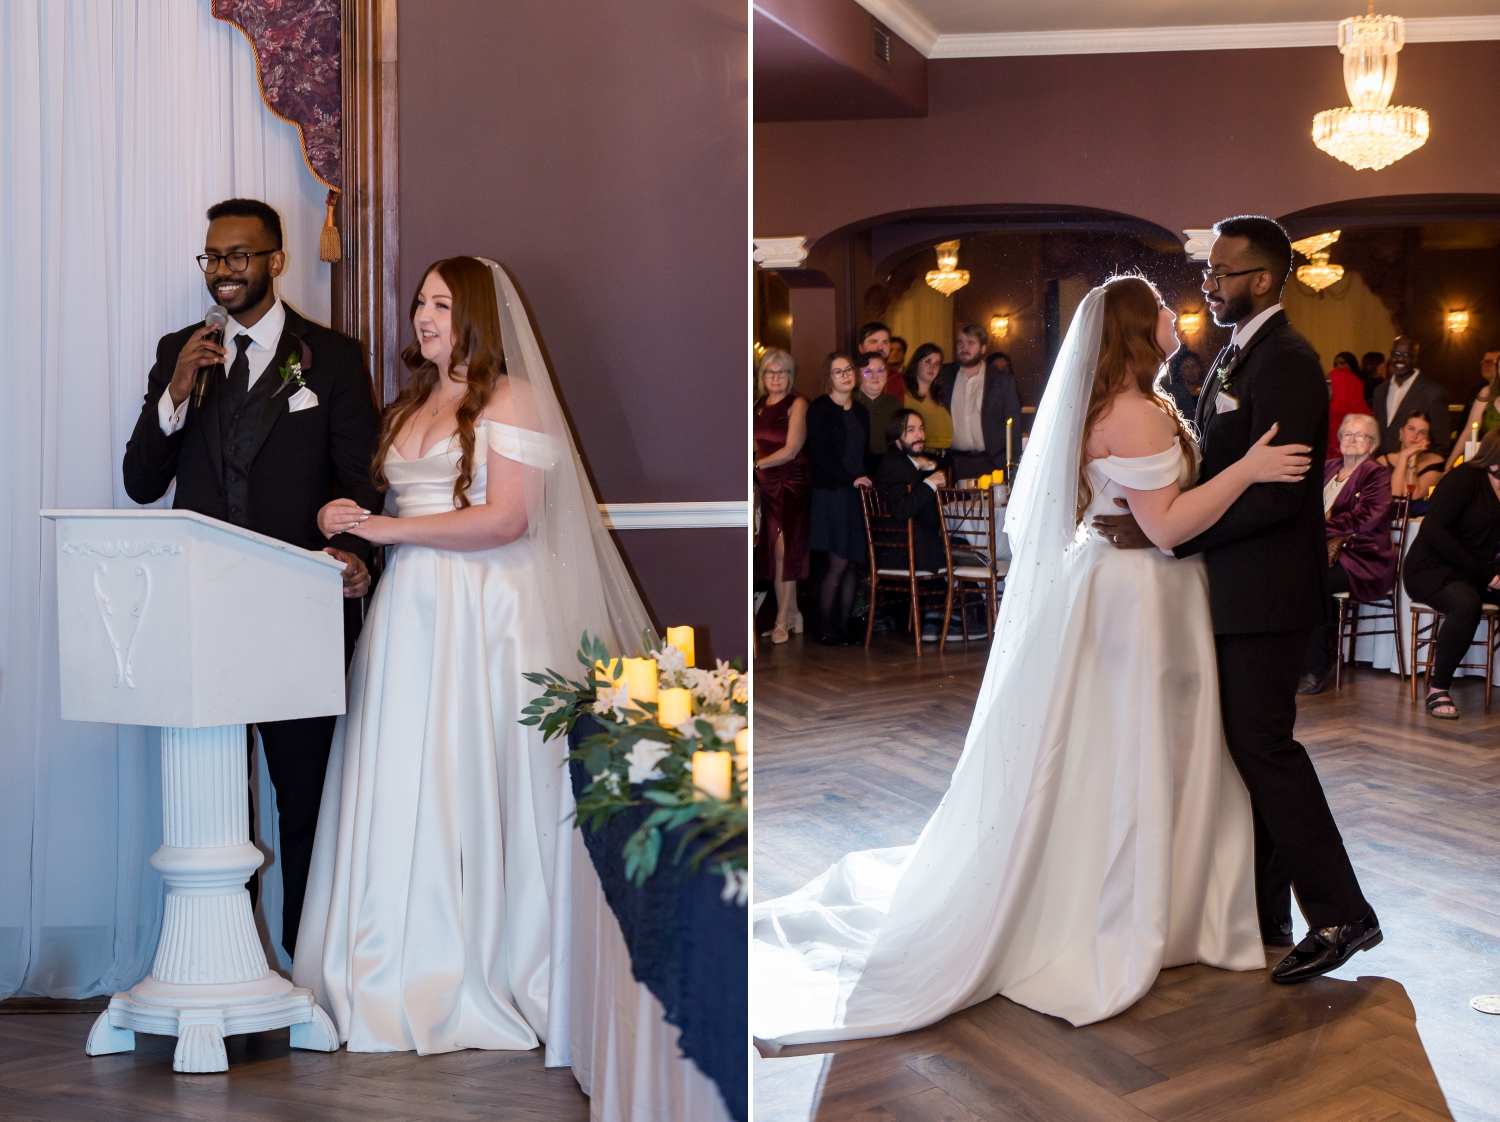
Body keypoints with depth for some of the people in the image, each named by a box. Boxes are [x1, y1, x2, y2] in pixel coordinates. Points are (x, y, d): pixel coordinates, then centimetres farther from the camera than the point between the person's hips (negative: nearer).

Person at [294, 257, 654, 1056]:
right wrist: (353, 525, 5)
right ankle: (408, 968, 8)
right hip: (409, 609, 6)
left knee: (470, 776, -4)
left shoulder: (510, 399, -1)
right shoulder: (410, 406, 20)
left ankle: (486, 968, 6)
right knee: (401, 783, 1)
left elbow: (507, 518, -12)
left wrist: (389, 529, -10)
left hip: (481, 614, -6)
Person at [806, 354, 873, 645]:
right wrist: (851, 479, -15)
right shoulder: (819, 410, -2)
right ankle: (825, 628, -3)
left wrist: (868, 478, 3)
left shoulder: (861, 412, 18)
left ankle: (843, 626, 7)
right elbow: (819, 454, -10)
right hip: (831, 494, -6)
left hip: (857, 495, 6)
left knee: (854, 563, 1)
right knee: (839, 562, -10)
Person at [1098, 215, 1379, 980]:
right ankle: (1264, 912, 23)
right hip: (1235, 589, 10)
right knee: (1248, 745, 13)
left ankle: (1340, 911, 2)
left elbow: (1276, 491, -24)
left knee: (1264, 745, -7)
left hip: (1268, 588, -10)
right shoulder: (1237, 355, 15)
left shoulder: (1286, 362, -17)